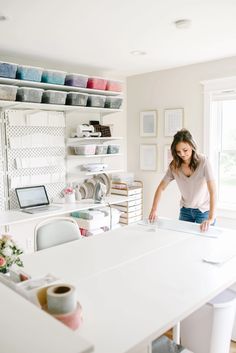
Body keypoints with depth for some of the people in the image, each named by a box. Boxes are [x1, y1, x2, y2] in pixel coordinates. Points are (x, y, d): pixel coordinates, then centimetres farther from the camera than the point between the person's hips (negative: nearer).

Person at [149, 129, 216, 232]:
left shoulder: (202, 161, -22)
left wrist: (211, 218, -38)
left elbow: (212, 190, -29)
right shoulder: (174, 165, -10)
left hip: (204, 210, -3)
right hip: (185, 210, 4)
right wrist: (154, 210, -15)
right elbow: (161, 187, -3)